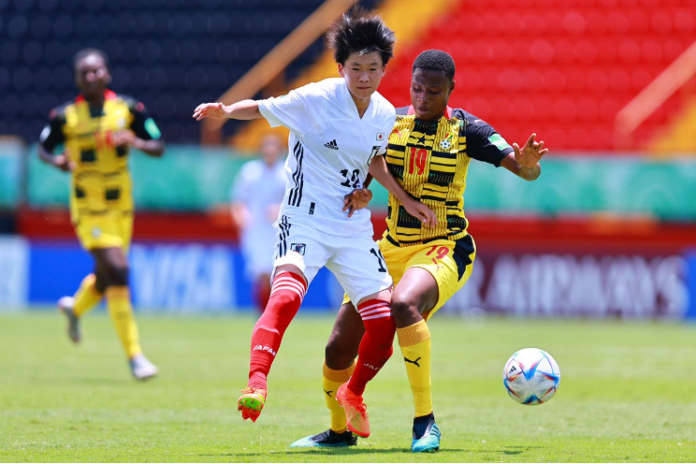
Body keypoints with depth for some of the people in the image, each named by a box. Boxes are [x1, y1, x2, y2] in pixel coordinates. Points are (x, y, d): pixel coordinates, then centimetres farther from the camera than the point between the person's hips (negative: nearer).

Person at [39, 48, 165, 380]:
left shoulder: (128, 109, -2)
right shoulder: (64, 117, -7)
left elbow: (159, 148, 2)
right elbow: (43, 148, 7)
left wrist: (135, 142, -20)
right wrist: (56, 160, -16)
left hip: (122, 204, 4)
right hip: (88, 206, -4)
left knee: (105, 278, 16)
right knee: (117, 270, -18)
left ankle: (75, 308, 52)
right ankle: (134, 355, -13)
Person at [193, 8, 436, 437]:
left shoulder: (384, 115, 3)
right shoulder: (315, 99, -13)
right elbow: (261, 108, -3)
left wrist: (407, 201, 16)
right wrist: (226, 110, -22)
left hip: (355, 228, 5)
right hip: (306, 220, -5)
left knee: (385, 321, -2)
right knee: (287, 293, -32)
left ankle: (353, 394, 24)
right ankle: (256, 384, -38)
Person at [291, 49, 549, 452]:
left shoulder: (464, 129, -6)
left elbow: (526, 169, -11)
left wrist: (527, 162, -35)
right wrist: (355, 195, -16)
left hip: (444, 249, -5)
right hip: (392, 249, 5)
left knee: (404, 304, -37)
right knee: (339, 348, 0)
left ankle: (426, 422, -30)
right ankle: (339, 430, 29)